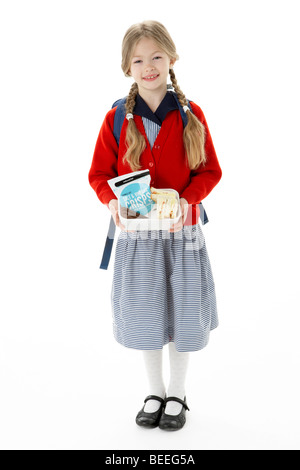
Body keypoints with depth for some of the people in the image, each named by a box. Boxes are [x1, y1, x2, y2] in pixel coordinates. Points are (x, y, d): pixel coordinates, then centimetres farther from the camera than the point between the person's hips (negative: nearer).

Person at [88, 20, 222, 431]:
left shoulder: (191, 115, -3)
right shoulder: (116, 118, -2)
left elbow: (210, 171, 0)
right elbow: (99, 173, 2)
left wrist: (186, 200, -18)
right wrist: (113, 201, -18)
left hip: (181, 231, 0)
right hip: (136, 232, 1)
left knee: (183, 317, 9)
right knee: (143, 316, 12)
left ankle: (177, 395, 32)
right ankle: (155, 392, 35)